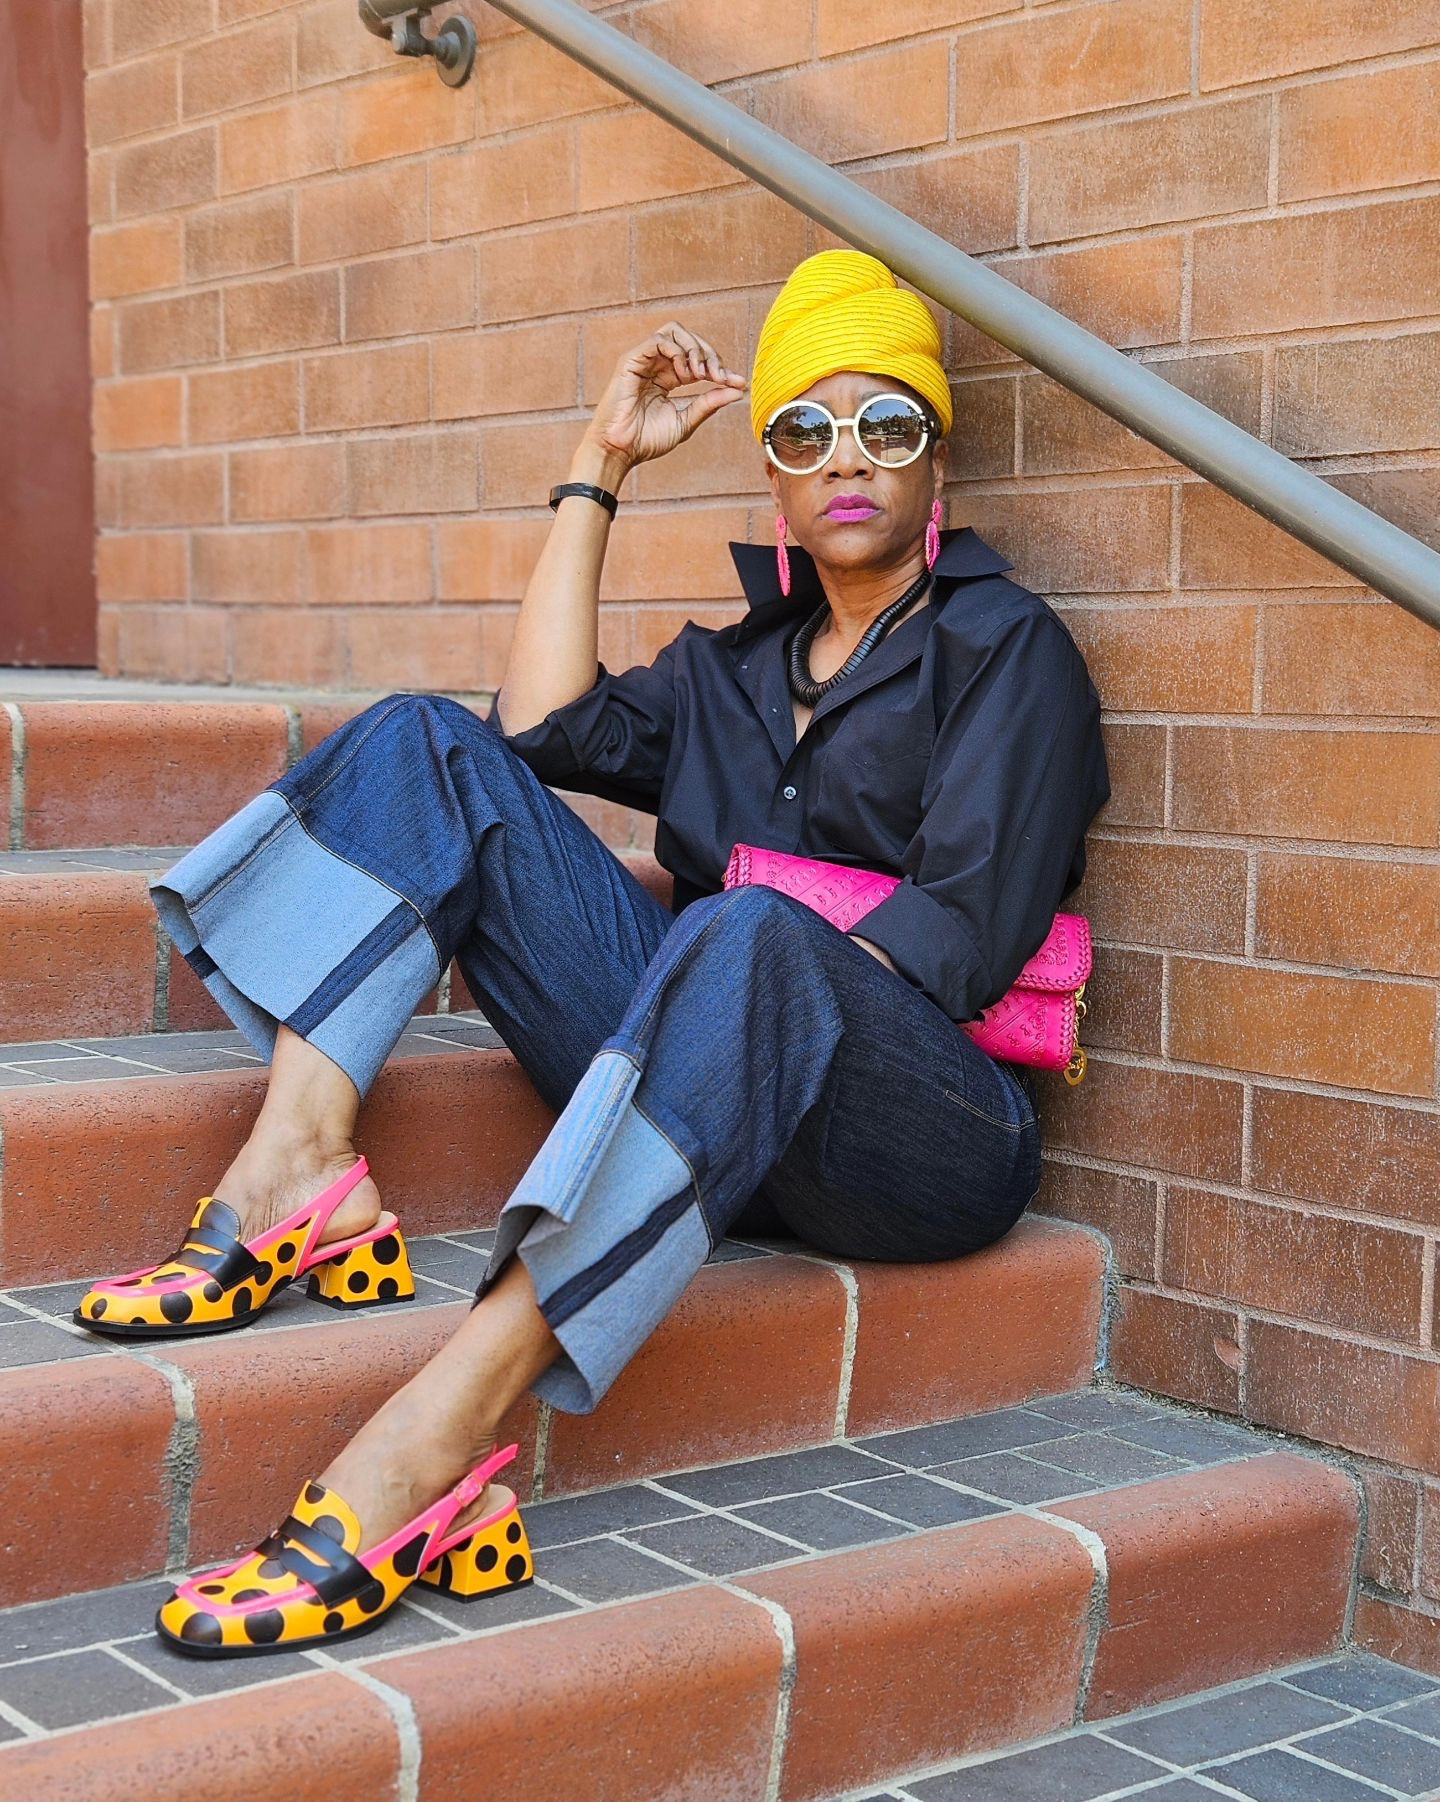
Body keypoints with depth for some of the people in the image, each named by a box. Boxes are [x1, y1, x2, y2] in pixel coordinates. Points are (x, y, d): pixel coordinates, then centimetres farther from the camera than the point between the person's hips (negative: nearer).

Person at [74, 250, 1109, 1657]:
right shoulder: (740, 663, 24)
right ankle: (296, 1171, -23)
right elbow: (547, 726, 5)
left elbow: (966, 934, -7)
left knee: (749, 942, -41)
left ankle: (428, 1446, -50)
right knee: (431, 744, -1)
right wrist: (600, 469, 11)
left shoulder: (1007, 650, 7)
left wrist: (772, 984, -16)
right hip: (710, 1104, 6)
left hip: (927, 1134, -5)